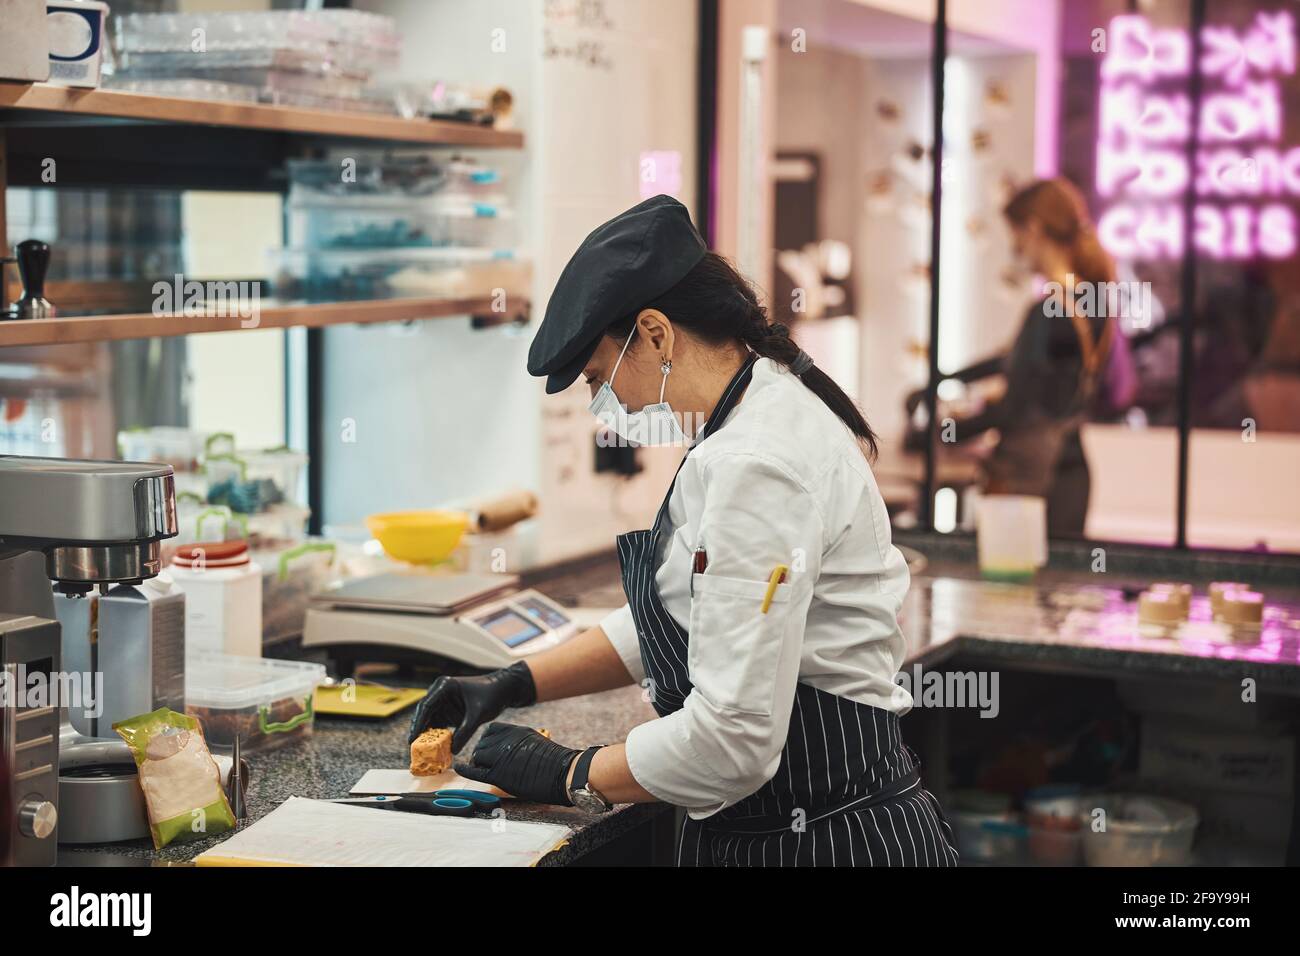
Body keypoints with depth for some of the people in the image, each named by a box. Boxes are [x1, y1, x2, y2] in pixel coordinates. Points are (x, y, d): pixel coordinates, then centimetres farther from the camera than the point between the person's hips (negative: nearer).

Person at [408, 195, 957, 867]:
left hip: (823, 838, -9)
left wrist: (569, 776, -11)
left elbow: (734, 736, -26)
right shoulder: (769, 419, 8)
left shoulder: (756, 468, -23)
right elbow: (681, 617, 19)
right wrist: (512, 685, 12)